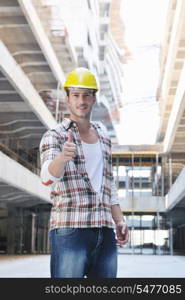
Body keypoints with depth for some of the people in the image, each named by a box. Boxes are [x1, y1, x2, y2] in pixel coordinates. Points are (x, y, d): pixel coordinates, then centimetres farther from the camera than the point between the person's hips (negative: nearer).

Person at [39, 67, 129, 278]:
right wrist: (63, 157, -40)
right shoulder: (54, 136, 0)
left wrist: (119, 220, 15)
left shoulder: (104, 138, 18)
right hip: (69, 229, -5)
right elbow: (48, 176, -19)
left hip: (105, 231, 6)